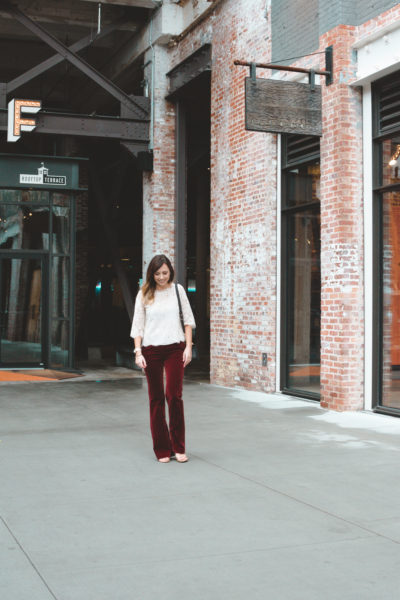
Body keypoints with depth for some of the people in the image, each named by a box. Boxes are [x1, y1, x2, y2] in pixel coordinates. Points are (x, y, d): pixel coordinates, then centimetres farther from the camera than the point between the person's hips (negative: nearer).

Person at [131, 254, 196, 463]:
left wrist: (188, 346, 0)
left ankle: (178, 447, 4)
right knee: (156, 399, 3)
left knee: (173, 395, -10)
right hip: (151, 350, 1)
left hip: (175, 348, 0)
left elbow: (187, 319, 9)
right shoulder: (144, 294, 5)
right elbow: (138, 325, 5)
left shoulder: (177, 289, 7)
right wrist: (138, 352, -4)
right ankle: (162, 449, 11)